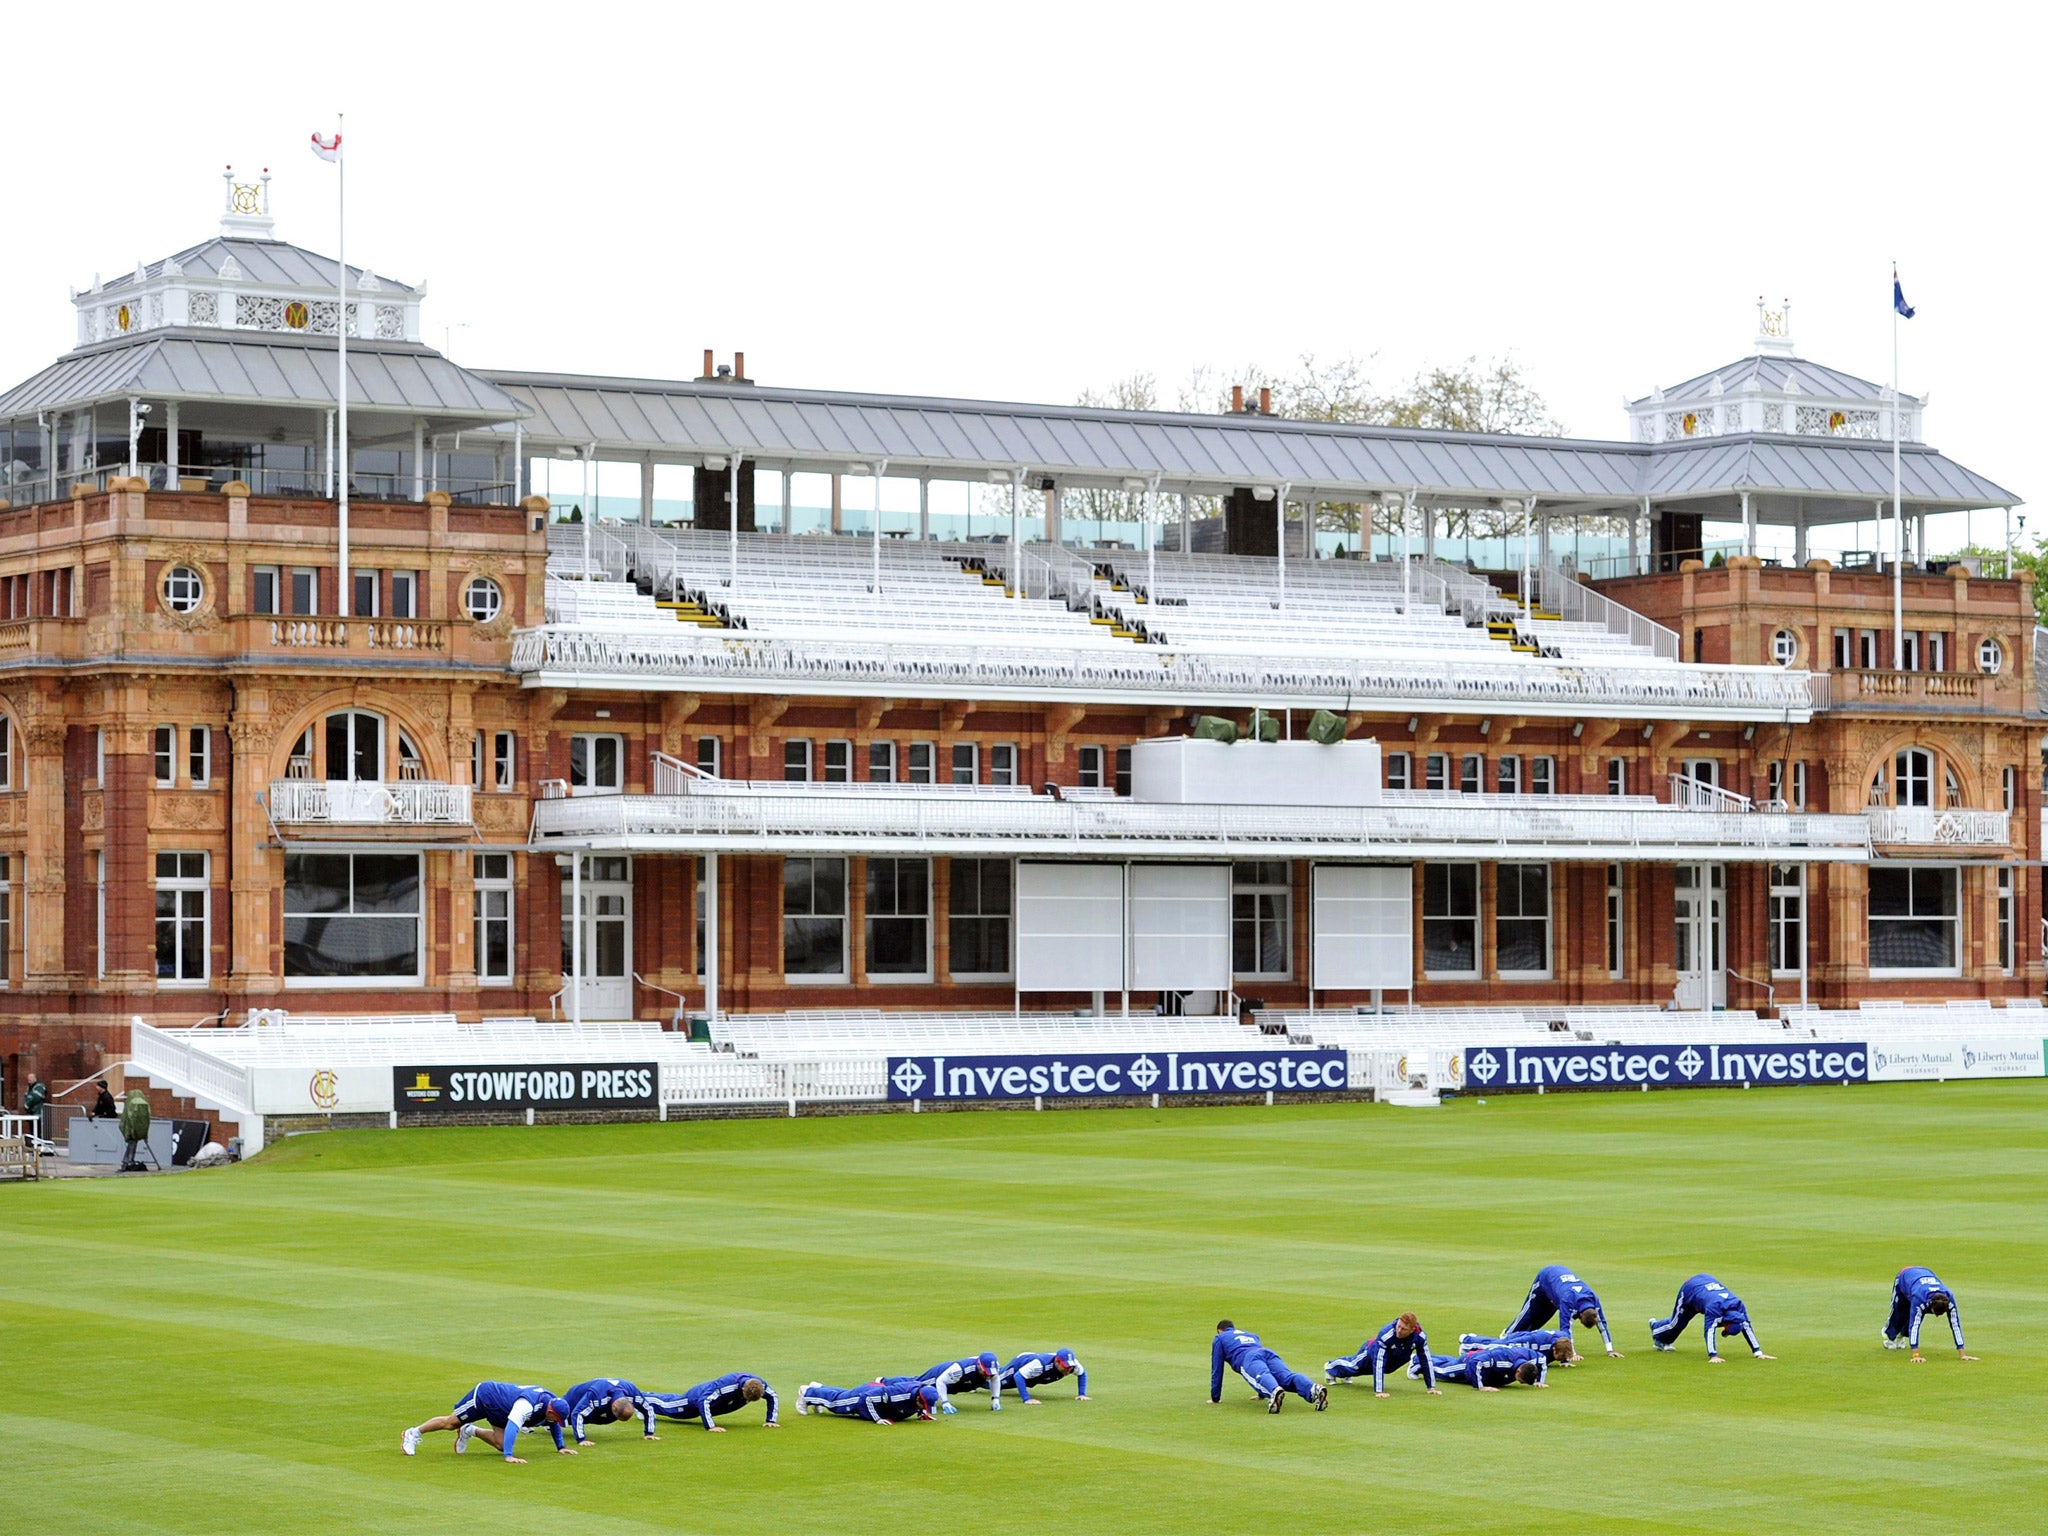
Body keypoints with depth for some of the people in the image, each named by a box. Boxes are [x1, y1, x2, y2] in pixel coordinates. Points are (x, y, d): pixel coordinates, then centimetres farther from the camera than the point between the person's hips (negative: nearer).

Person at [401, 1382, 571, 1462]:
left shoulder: (552, 1401, -15)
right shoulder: (527, 1405, -41)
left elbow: (554, 1424, 7)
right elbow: (512, 1427, -51)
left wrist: (561, 1447, 5)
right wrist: (508, 1456, -58)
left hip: (497, 1410, 7)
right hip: (484, 1394, -7)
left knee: (500, 1444, -2)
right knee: (450, 1423, 6)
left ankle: (471, 1431, 23)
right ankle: (414, 1433, 27)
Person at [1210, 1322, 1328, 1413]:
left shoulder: (1220, 1339, 33)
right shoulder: (1252, 1335, 47)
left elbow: (1217, 1369, 31)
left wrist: (1215, 1398, 38)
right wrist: (1262, 1395, 60)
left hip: (1248, 1359, -4)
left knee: (1262, 1376, -35)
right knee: (1288, 1376, -22)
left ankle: (1275, 1391, -72)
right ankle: (1314, 1390, -54)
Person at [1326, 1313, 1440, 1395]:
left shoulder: (1420, 1336, -38)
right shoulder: (1386, 1335, -48)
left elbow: (1426, 1361, -28)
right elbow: (1378, 1364, -47)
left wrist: (1431, 1388, -27)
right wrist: (1378, 1391, -49)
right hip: (1373, 1351, -3)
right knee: (1354, 1366, 24)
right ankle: (1330, 1367, 56)